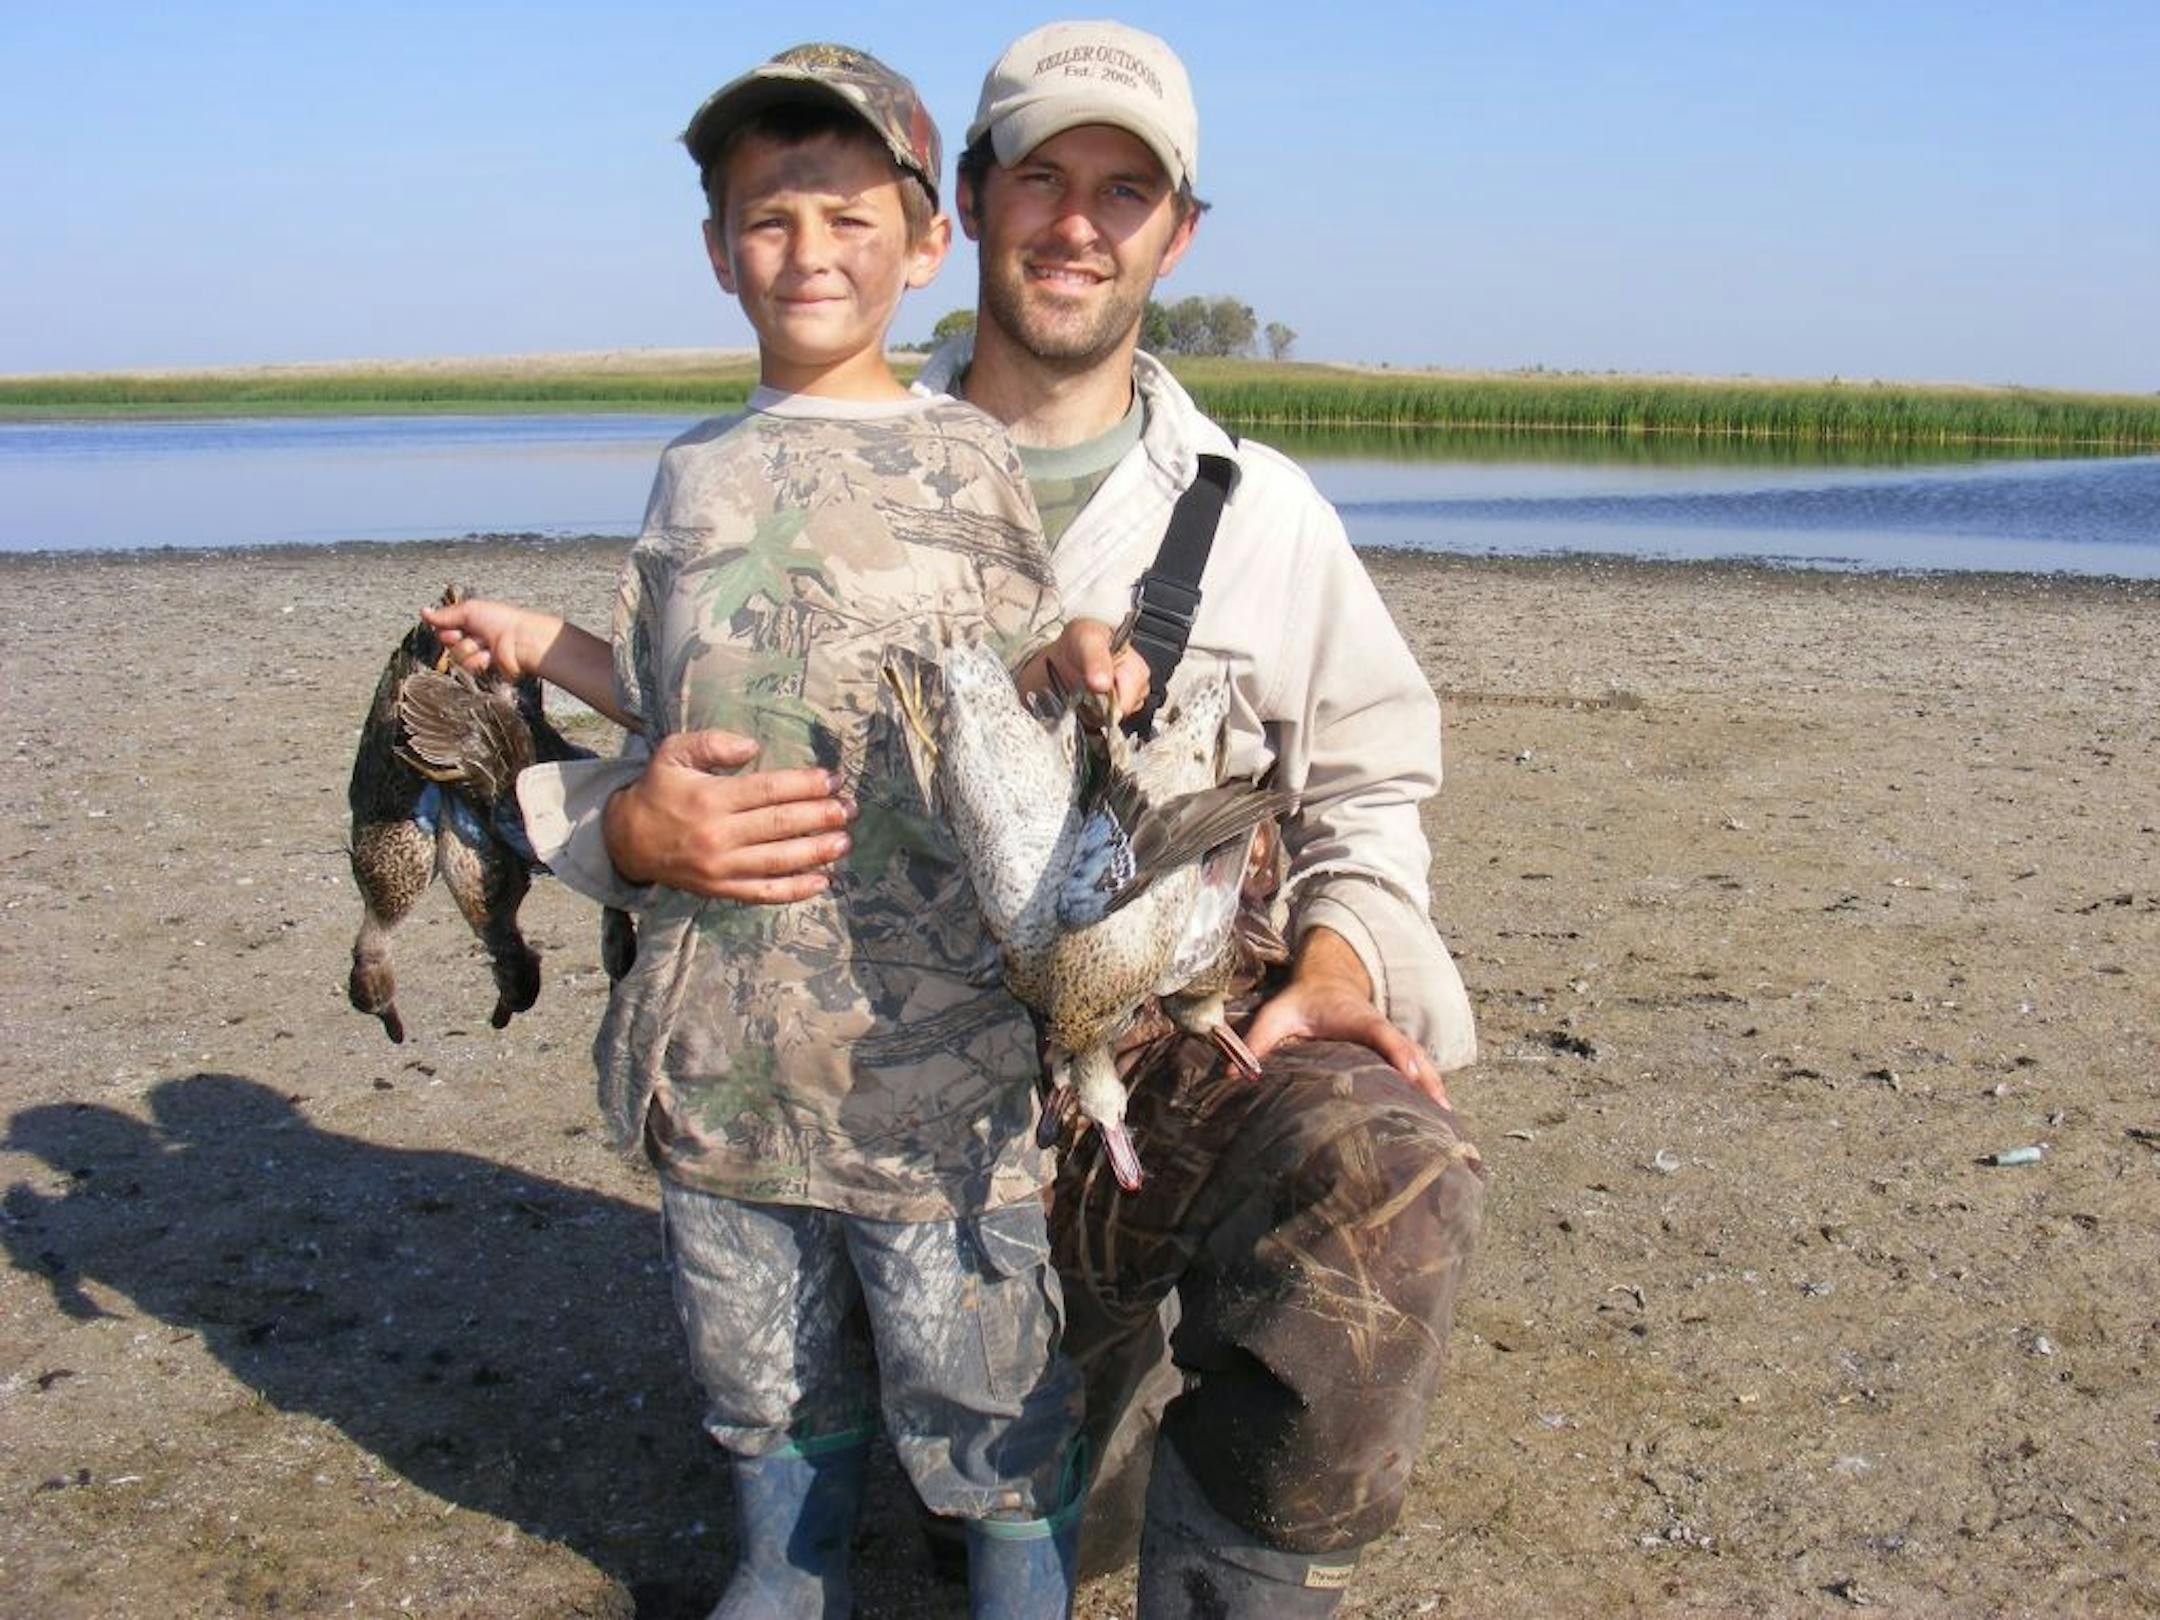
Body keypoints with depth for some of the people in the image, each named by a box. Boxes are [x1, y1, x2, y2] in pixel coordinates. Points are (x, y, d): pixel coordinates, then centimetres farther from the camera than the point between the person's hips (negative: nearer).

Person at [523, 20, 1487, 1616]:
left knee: (1393, 1172, -34)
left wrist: (1336, 960, -10)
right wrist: (635, 829, -21)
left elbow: (1368, 786, 11)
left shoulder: (1263, 513, 3)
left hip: (1195, 1045, -1)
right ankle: (1133, 1339, 36)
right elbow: (614, 757, 5)